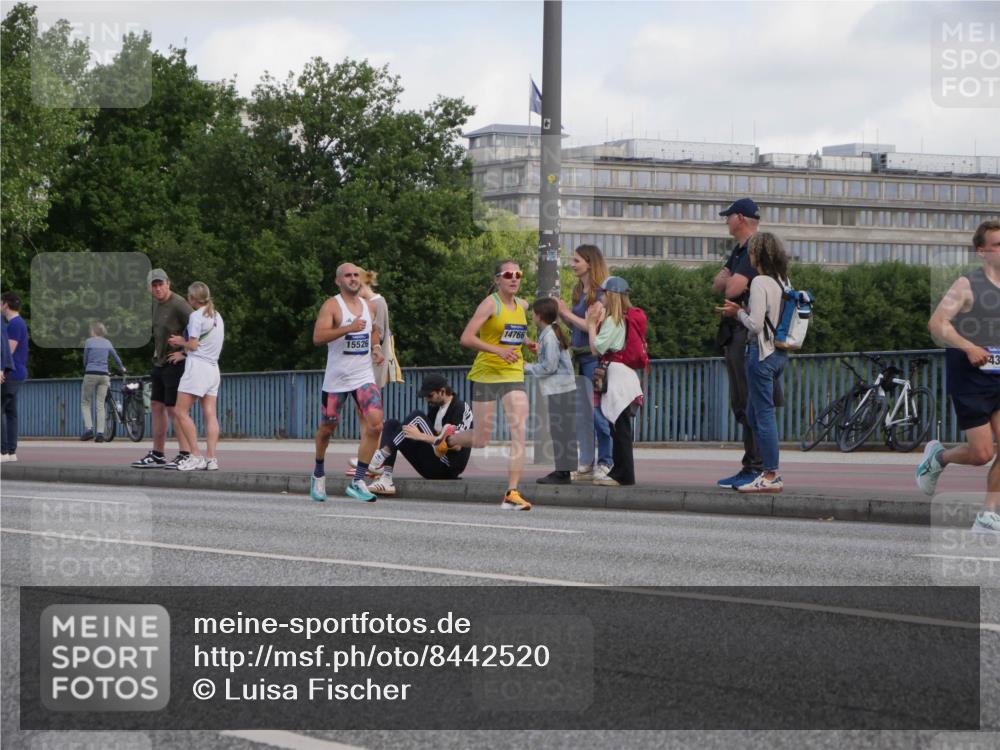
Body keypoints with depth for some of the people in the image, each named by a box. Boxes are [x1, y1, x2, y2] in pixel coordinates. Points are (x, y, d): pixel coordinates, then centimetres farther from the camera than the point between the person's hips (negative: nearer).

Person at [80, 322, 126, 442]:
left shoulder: (89, 342, -1)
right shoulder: (107, 343, 10)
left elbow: (85, 360, 7)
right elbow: (116, 358, 22)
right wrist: (122, 368, 41)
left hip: (91, 374, -3)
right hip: (104, 375, 3)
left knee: (85, 403, 7)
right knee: (100, 405, 4)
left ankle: (88, 429, -8)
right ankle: (100, 433, -4)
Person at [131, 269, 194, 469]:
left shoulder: (178, 304, -17)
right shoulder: (156, 303, 11)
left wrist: (185, 353, -18)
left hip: (175, 363, -9)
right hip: (159, 362, 9)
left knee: (174, 408, -10)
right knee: (157, 406, 12)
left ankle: (185, 454, -7)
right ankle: (157, 455, 18)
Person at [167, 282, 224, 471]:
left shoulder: (196, 316, -9)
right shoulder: (217, 316, 17)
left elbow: (193, 345, -12)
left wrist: (180, 342, 7)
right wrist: (183, 343, 16)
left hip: (197, 365, -8)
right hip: (213, 368, 8)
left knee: (180, 412, -5)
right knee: (210, 414, 2)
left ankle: (196, 456, -11)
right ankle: (211, 458, -6)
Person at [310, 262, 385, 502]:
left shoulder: (369, 307, 10)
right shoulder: (331, 306, -8)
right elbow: (318, 337, -22)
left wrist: (376, 347, 10)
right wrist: (348, 328, -31)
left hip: (364, 376, 4)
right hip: (336, 377, -4)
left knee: (375, 424, -15)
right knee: (327, 428, 9)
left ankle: (358, 481, -11)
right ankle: (319, 474, 36)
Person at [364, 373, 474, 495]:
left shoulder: (461, 408, -8)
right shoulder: (435, 408, 18)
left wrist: (421, 436, -23)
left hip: (448, 469, -9)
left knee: (417, 418, -19)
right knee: (391, 424, 1)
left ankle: (381, 457, -24)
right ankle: (385, 479, -17)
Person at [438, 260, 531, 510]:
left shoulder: (522, 306, 11)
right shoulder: (490, 304, -9)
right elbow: (466, 338, -18)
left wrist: (525, 341, 15)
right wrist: (497, 350, -28)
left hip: (514, 375, 5)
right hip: (486, 374, -5)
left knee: (519, 431, -14)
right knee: (480, 440, 1)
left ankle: (512, 493, -15)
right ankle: (448, 438, 36)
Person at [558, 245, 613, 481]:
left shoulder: (600, 293, -11)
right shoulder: (578, 291, 14)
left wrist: (567, 313, -10)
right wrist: (561, 312, 4)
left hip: (595, 358, -9)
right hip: (579, 358, 9)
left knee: (599, 413, -5)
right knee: (581, 414, 9)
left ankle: (606, 464, 2)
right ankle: (586, 464, 14)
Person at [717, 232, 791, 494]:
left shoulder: (760, 282, -15)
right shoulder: (784, 281, 11)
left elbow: (755, 324, -19)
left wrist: (738, 313, -2)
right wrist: (742, 310, 13)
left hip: (762, 352, -9)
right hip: (780, 353, 9)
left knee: (763, 413, -4)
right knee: (753, 413, 17)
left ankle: (771, 476, -3)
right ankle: (770, 469, 16)